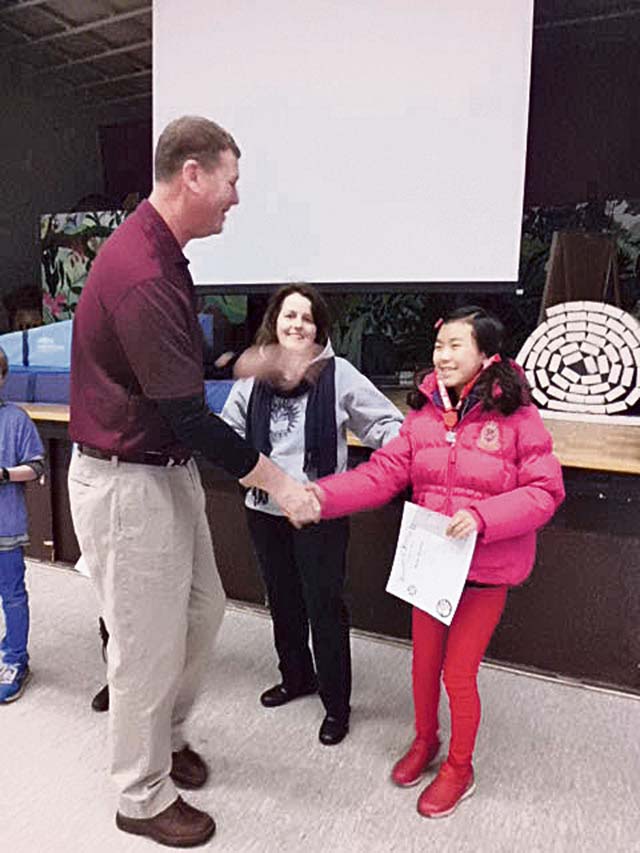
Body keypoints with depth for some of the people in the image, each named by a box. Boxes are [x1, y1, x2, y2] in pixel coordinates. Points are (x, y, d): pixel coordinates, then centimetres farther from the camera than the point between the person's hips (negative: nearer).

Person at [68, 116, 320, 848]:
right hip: (127, 485, -10)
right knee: (148, 645, 8)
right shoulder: (142, 275, -26)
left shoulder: (156, 251, 7)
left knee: (202, 610, 21)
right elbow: (184, 414, -25)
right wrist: (274, 481, -16)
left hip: (167, 470, 10)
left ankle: (165, 738, 45)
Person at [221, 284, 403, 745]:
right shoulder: (254, 375, 3)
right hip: (266, 510, 5)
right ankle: (296, 676, 46)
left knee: (325, 606, 5)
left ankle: (336, 703, 25)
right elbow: (230, 429, 11)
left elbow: (384, 422, -5)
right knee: (282, 600, 21)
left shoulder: (339, 374, -8)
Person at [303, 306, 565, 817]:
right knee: (424, 660, 19)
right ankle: (425, 740, 49)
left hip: (486, 569, -4)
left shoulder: (518, 416, -14)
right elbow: (383, 473, -8)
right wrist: (323, 495, -22)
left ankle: (459, 767, 37)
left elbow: (546, 491, -13)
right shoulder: (425, 412, -2)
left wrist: (482, 515, -28)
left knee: (459, 671, 7)